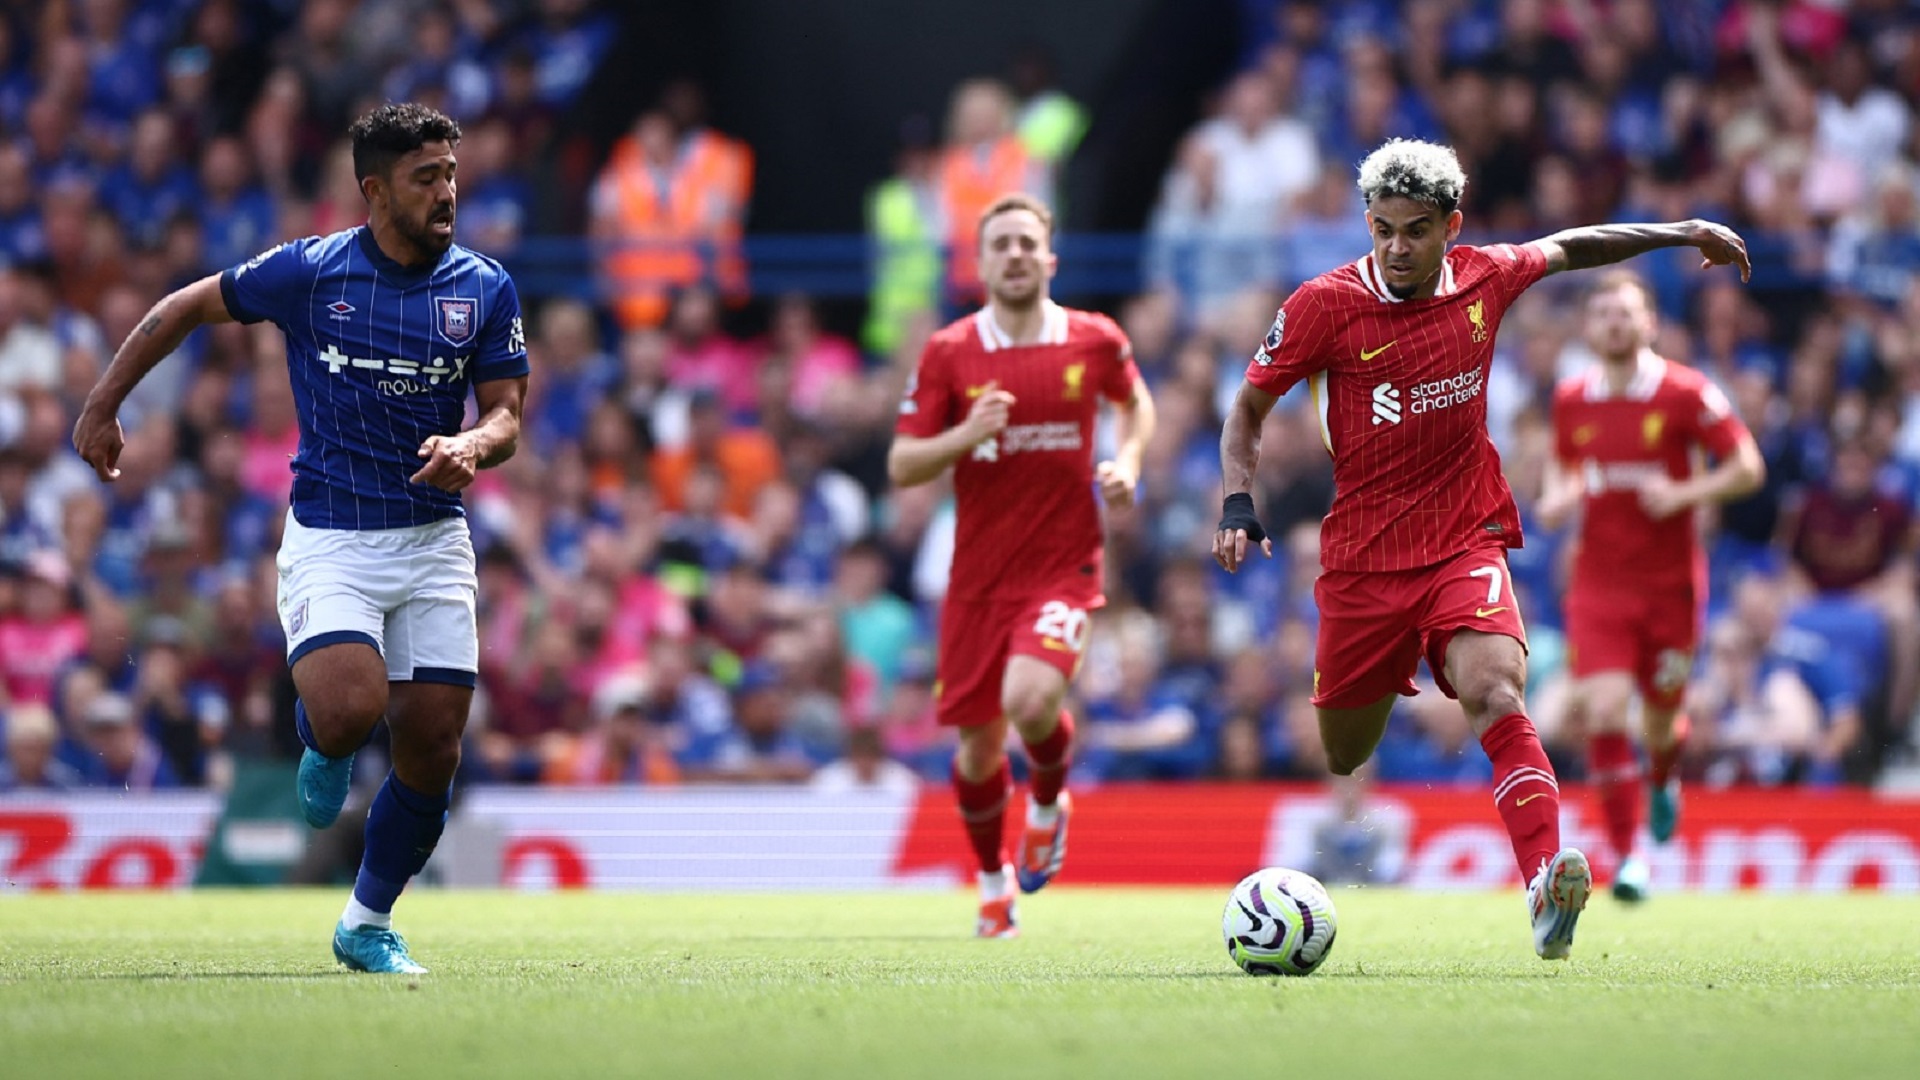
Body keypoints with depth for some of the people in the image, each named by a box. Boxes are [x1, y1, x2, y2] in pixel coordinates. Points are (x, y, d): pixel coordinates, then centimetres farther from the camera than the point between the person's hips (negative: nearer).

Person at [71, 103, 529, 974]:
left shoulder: (485, 289, 1)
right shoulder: (309, 272, -7)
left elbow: (506, 412, 2)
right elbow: (184, 309, 6)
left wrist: (473, 447, -21)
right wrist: (102, 406, 7)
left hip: (434, 539, 3)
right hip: (329, 540, -3)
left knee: (431, 752, -1)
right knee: (352, 707, -26)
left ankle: (368, 924, 20)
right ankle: (320, 741, 13)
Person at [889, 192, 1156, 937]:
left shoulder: (1095, 341, 0)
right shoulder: (948, 354, -3)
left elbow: (1136, 403, 22)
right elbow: (901, 466, -2)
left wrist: (1128, 462, 2)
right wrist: (965, 436, -20)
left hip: (1064, 568, -1)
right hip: (978, 577, 1)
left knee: (1031, 700, -27)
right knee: (979, 746, 6)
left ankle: (1049, 803, 8)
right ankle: (993, 878, 34)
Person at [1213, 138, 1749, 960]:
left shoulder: (1485, 278, 1)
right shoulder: (1323, 306, -7)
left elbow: (1568, 248, 23)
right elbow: (1249, 407, 5)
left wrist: (1682, 234, 26)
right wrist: (1238, 506, -9)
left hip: (1466, 544, 0)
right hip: (1362, 557, 0)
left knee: (1495, 691, -27)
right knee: (1343, 761, 7)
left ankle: (1546, 878, -41)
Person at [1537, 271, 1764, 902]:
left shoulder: (1684, 394, -8)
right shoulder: (1571, 399, 4)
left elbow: (1748, 467, -5)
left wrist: (1685, 494, -21)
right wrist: (1557, 498, -1)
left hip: (1671, 583, -1)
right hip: (1599, 583, 1)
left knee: (1661, 719, 10)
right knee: (1603, 710, -17)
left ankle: (1662, 781, 49)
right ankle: (1625, 855, -12)